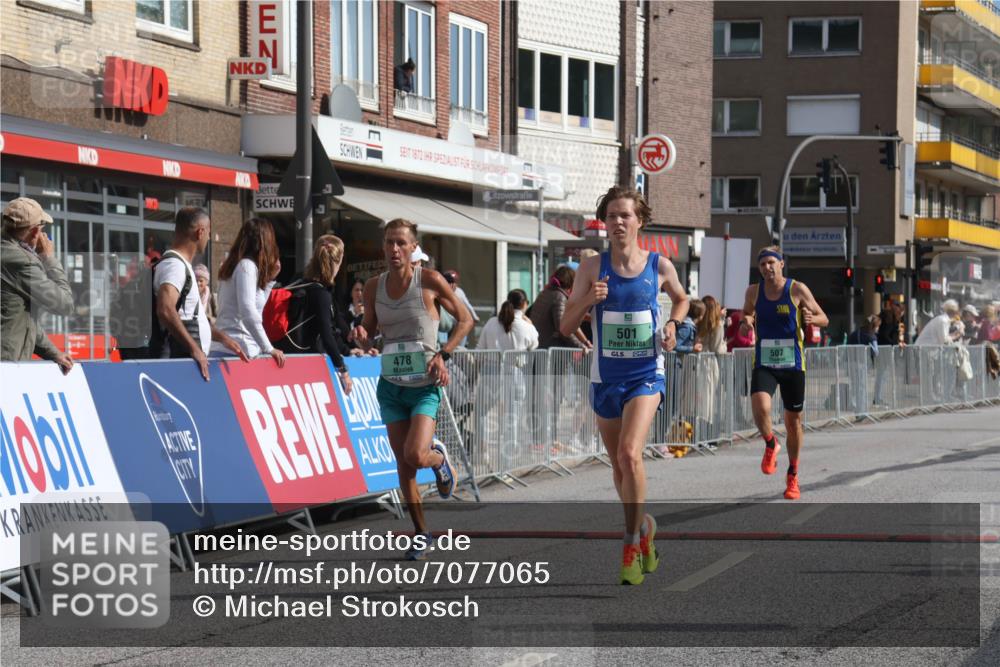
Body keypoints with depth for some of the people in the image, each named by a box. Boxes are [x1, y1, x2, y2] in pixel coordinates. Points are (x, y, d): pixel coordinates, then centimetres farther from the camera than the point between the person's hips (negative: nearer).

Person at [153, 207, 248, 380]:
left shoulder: (182, 265, 21)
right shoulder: (174, 264, -12)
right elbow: (165, 311, -27)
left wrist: (222, 338, 25)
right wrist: (195, 349, -25)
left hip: (189, 359, 10)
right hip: (178, 359, -10)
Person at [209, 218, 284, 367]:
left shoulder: (235, 265, 20)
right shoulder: (247, 266, -8)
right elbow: (248, 313, -18)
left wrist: (269, 279, 25)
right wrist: (269, 349, -16)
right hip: (239, 350, -9)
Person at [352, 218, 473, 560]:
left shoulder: (429, 280, -9)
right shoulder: (373, 287, 3)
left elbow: (465, 319, 1)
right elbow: (368, 333, 14)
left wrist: (443, 354, -12)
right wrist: (361, 336, -10)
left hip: (425, 386, -4)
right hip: (391, 386, 4)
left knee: (415, 455, -20)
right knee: (403, 465, 4)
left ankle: (439, 458, 18)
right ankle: (422, 535, 18)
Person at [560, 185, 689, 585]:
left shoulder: (660, 266, -2)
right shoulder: (593, 267, -1)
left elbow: (681, 298, 21)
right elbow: (566, 327, -1)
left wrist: (672, 325, 0)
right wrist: (588, 300, -19)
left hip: (646, 375, -2)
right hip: (605, 377, 3)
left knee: (629, 454, -22)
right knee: (619, 465, 13)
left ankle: (633, 542, -11)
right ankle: (643, 527, 37)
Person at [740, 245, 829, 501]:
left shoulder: (797, 289, -5)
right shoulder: (754, 291, 2)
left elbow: (824, 319, 2)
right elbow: (747, 313, 21)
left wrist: (811, 319, -22)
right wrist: (746, 322, -4)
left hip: (792, 364, -1)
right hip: (764, 364, 1)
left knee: (793, 420, 7)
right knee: (760, 407, -26)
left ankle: (793, 475, 26)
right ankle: (771, 445, 5)